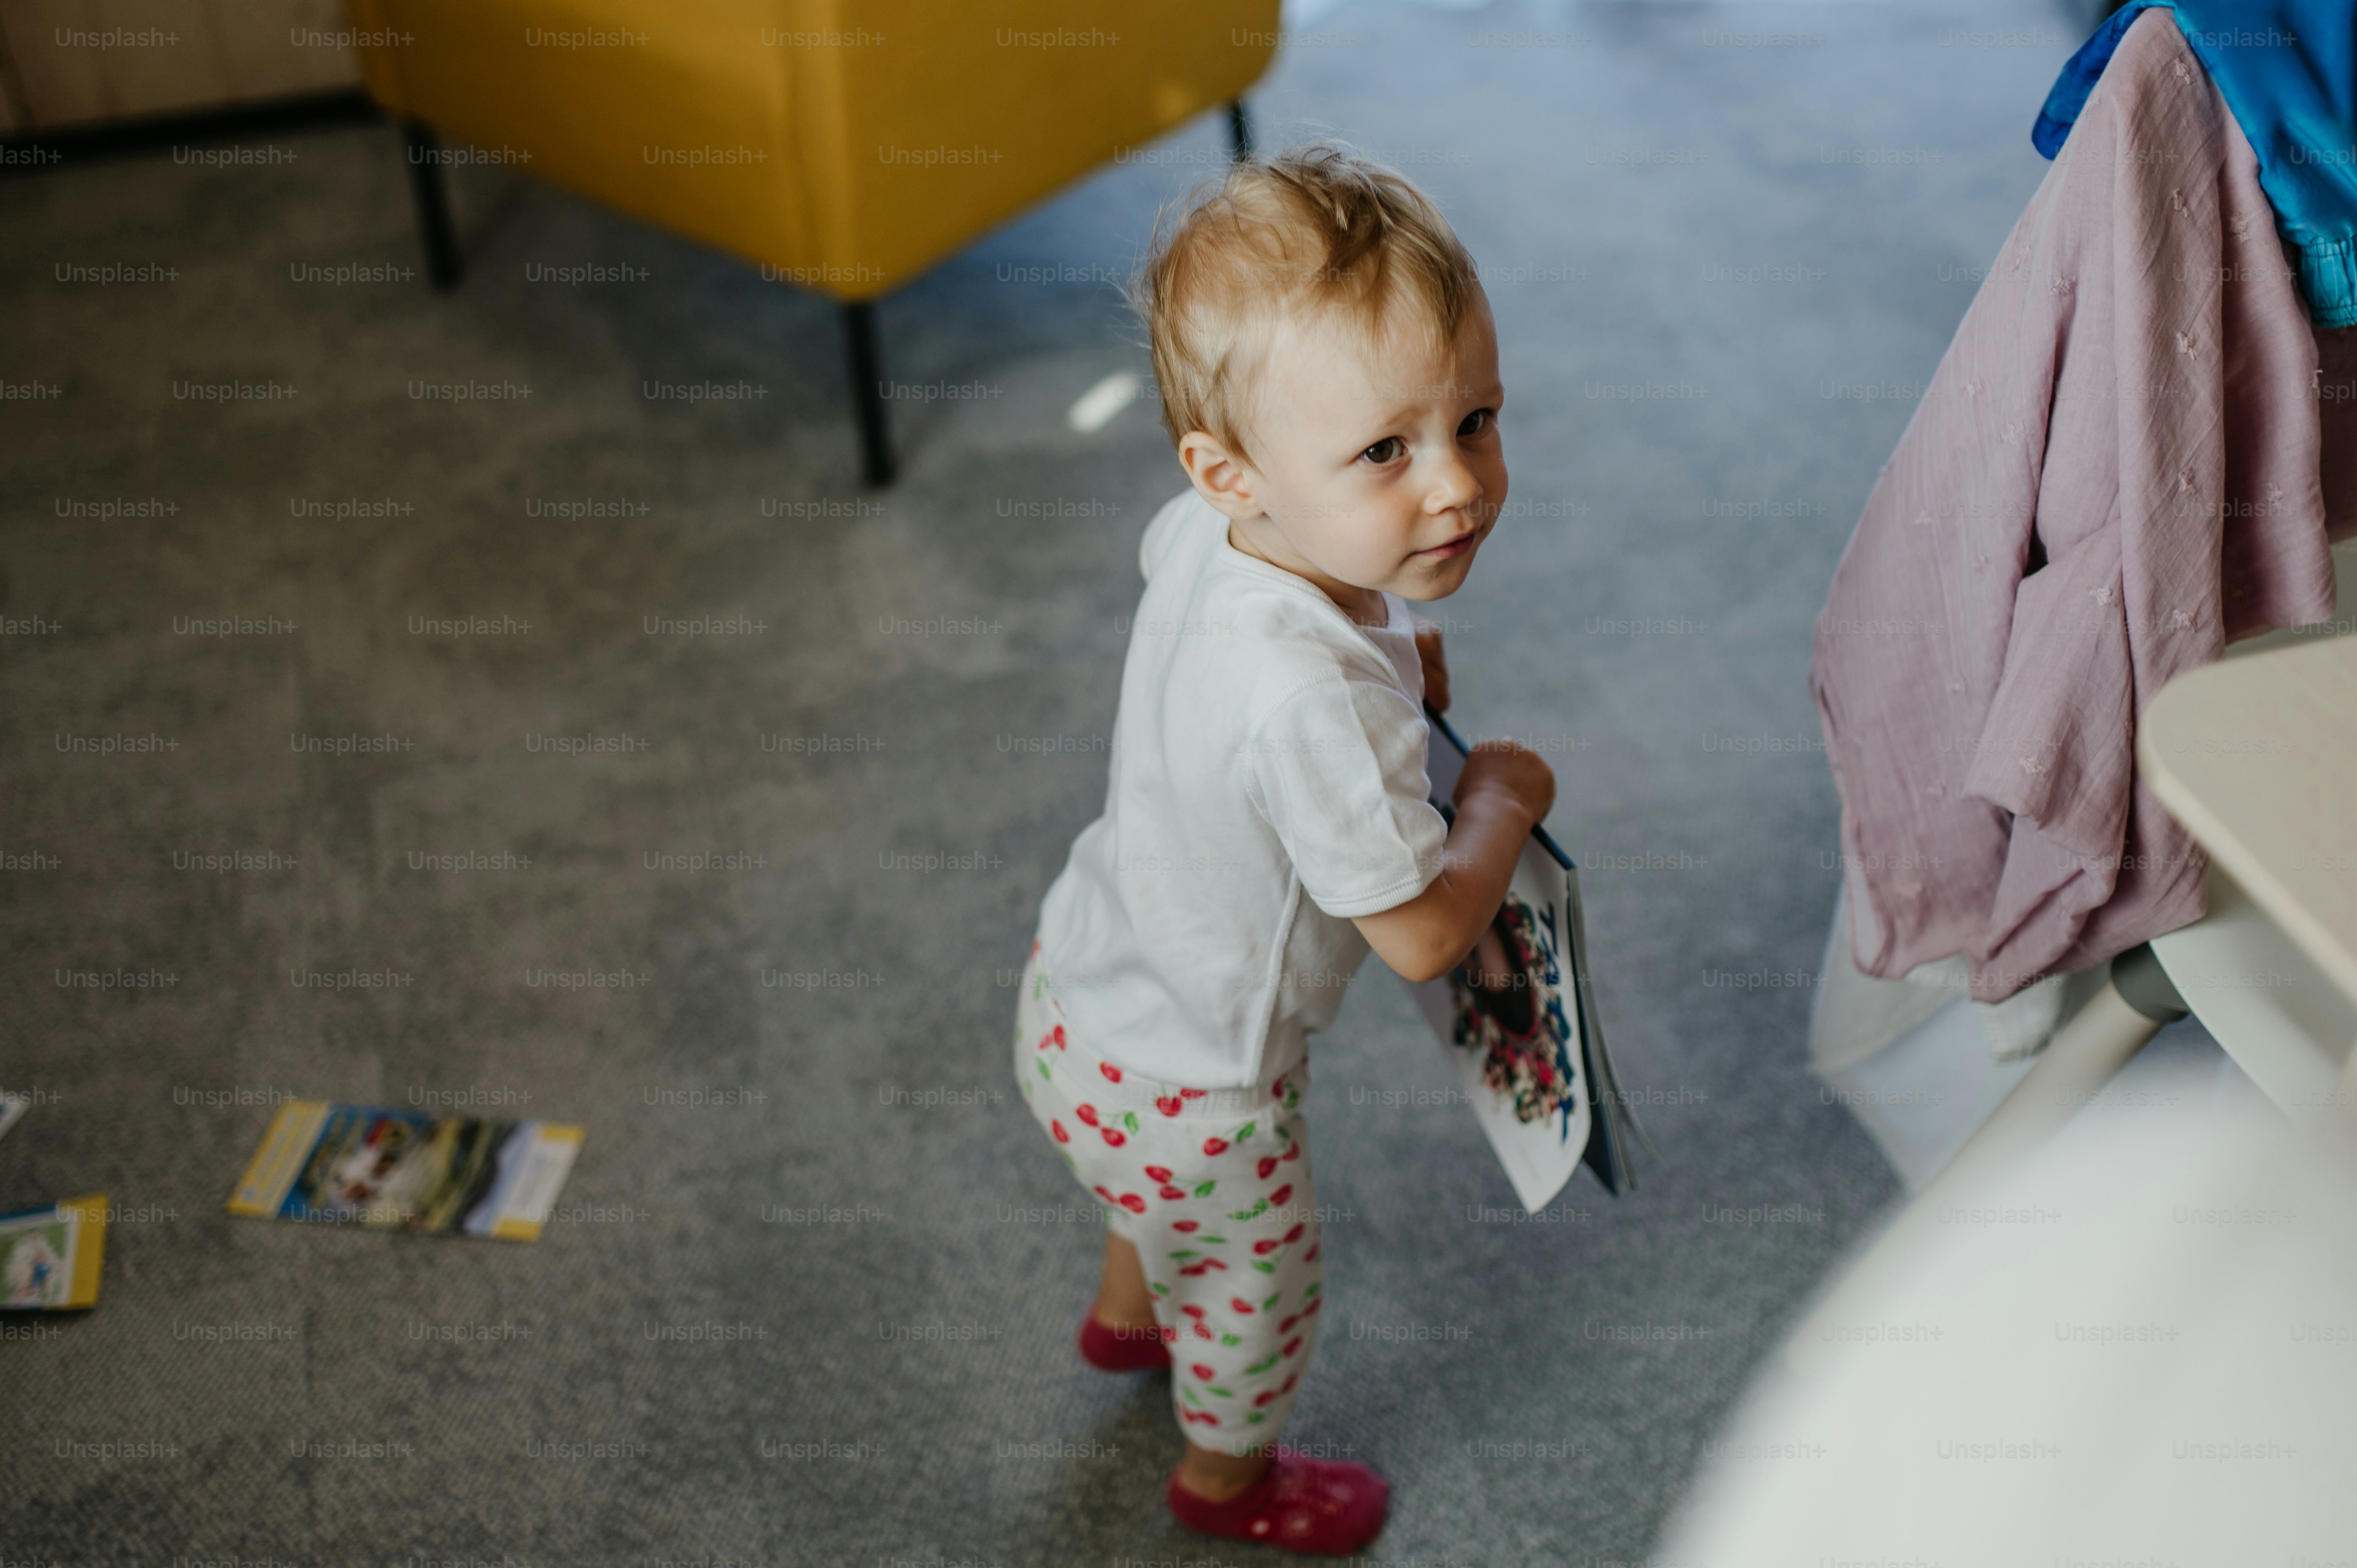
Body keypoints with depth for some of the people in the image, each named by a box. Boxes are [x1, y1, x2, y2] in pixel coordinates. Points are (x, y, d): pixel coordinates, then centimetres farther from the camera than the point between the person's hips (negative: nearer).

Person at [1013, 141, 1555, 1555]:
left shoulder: (1210, 535, -17)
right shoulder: (1316, 698, -43)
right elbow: (1424, 933, -33)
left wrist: (1385, 647, 2)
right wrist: (1503, 800, -14)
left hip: (1090, 979, 8)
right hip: (1186, 1093, -8)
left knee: (1175, 1210, 40)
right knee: (1261, 1287, 24)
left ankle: (1129, 1309, 71)